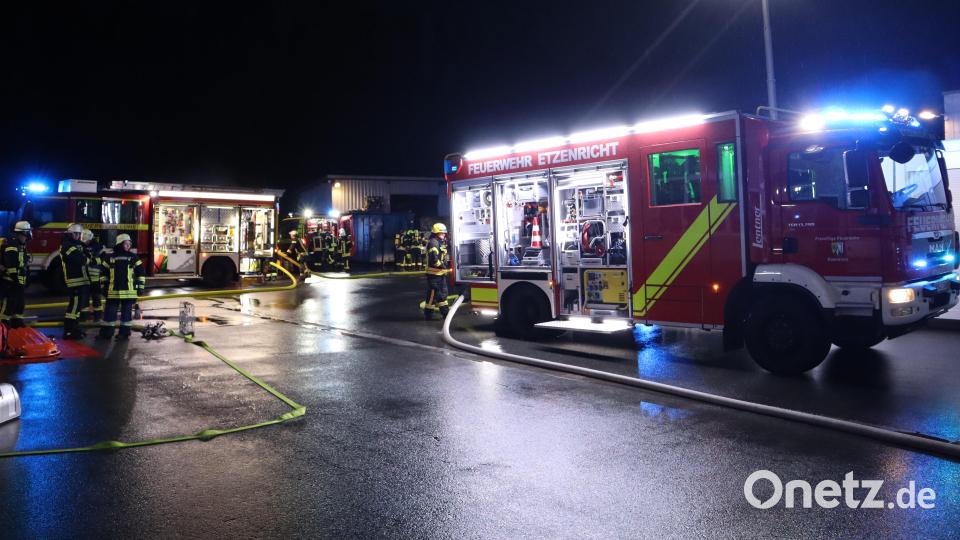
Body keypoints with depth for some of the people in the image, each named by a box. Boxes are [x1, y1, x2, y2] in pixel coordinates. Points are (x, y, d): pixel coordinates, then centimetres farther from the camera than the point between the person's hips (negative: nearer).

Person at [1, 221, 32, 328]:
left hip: (19, 281, 10)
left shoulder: (22, 246, 17)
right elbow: (10, 264, -21)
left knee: (20, 303, 13)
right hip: (11, 281, -10)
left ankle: (17, 323, 20)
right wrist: (15, 278, -23)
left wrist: (25, 280, 21)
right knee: (9, 302, -9)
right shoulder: (11, 244, -13)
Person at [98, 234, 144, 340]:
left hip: (129, 291, -1)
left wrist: (140, 287, -1)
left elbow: (140, 272, 3)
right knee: (110, 311, 5)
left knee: (127, 312, 4)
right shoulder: (110, 257, 7)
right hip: (113, 291, 2)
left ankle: (124, 332, 13)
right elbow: (104, 273, 13)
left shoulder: (133, 257, 3)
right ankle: (106, 332, 14)